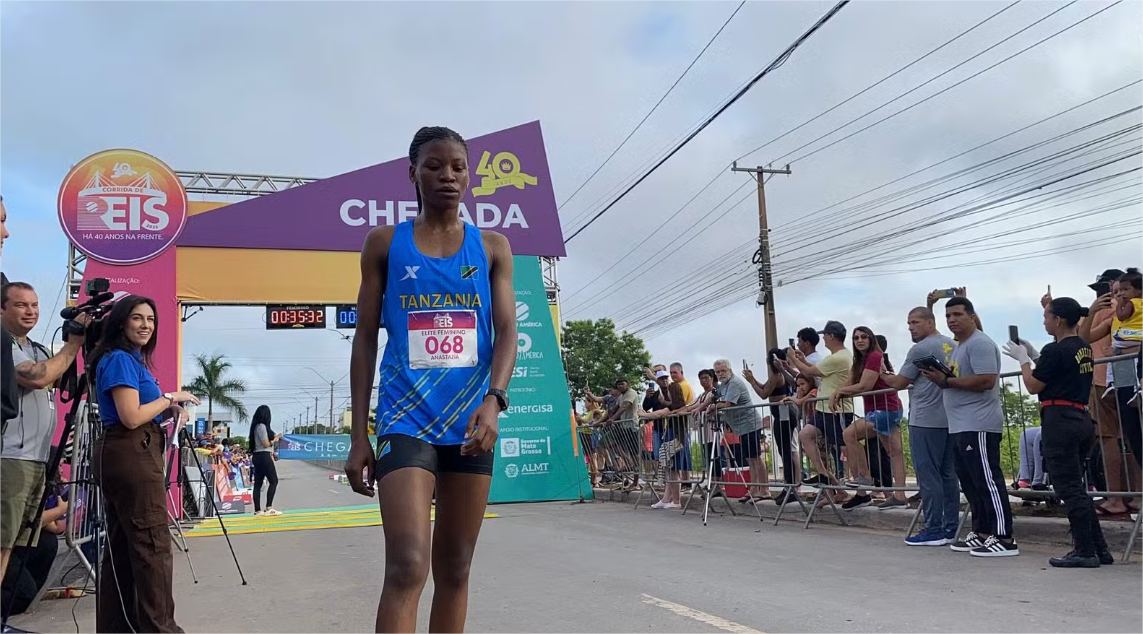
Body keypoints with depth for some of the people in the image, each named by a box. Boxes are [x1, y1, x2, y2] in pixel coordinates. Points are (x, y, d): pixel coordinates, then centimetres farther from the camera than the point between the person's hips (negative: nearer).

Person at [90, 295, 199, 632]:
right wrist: (170, 397, -7)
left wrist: (170, 412, 7)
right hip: (132, 455, -10)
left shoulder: (134, 360, 19)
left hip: (125, 457, 10)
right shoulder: (120, 359, -10)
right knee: (152, 544, -9)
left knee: (121, 545, 11)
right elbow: (131, 417, -18)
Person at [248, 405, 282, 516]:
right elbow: (266, 444, -14)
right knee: (274, 481, -6)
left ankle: (257, 510, 9)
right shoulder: (262, 426, -13)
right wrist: (276, 439, 0)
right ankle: (269, 507, -10)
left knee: (258, 483, 7)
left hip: (257, 456, 10)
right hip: (264, 456, -10)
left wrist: (274, 437, 18)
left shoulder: (256, 427, 16)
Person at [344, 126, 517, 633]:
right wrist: (359, 436, 0)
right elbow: (365, 340, 5)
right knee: (407, 567, -15)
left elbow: (506, 332, 1)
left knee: (454, 569, 11)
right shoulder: (385, 243, 5)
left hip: (471, 421, 3)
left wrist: (493, 400, -19)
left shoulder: (492, 247, 9)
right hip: (405, 419, -2)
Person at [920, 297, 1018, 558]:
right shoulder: (959, 346, 21)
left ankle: (1004, 538, -5)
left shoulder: (979, 343, -10)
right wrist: (941, 378, 9)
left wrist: (947, 380, -17)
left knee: (987, 481, -9)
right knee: (969, 482, 13)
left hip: (978, 426, -10)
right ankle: (982, 532, 21)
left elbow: (986, 380, -22)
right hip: (962, 426, 10)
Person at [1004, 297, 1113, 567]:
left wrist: (1023, 359, 5)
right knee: (1076, 487, 15)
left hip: (1060, 421, -9)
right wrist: (1034, 357, 19)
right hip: (1082, 419, 9)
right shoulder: (1084, 347, 12)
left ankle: (1085, 551, 1)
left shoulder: (1055, 350, -14)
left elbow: (1033, 386, -7)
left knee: (1068, 488, -3)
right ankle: (1099, 549, 17)